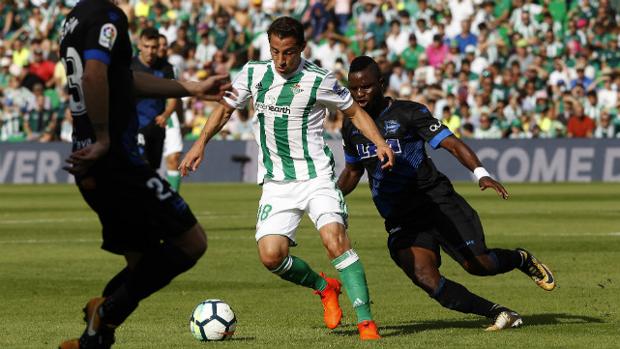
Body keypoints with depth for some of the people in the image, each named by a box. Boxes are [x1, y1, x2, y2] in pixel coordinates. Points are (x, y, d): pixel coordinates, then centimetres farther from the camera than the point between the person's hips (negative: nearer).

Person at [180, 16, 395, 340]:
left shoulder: (319, 81, -8)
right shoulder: (253, 73, 2)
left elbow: (354, 111, 5)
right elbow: (226, 107, 18)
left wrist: (379, 143, -10)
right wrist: (201, 143, 9)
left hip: (315, 175, -4)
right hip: (276, 183, 4)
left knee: (335, 239, -25)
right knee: (271, 255, -12)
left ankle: (366, 322, -21)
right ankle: (324, 287, 18)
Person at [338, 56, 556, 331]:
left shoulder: (409, 113, -7)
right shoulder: (351, 128, 9)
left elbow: (452, 144, -13)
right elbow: (352, 171, 26)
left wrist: (481, 174, -27)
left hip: (436, 202, -4)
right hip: (401, 222, 4)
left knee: (477, 263, -13)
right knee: (424, 277, -20)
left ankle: (521, 259, 23)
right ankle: (499, 315, -10)